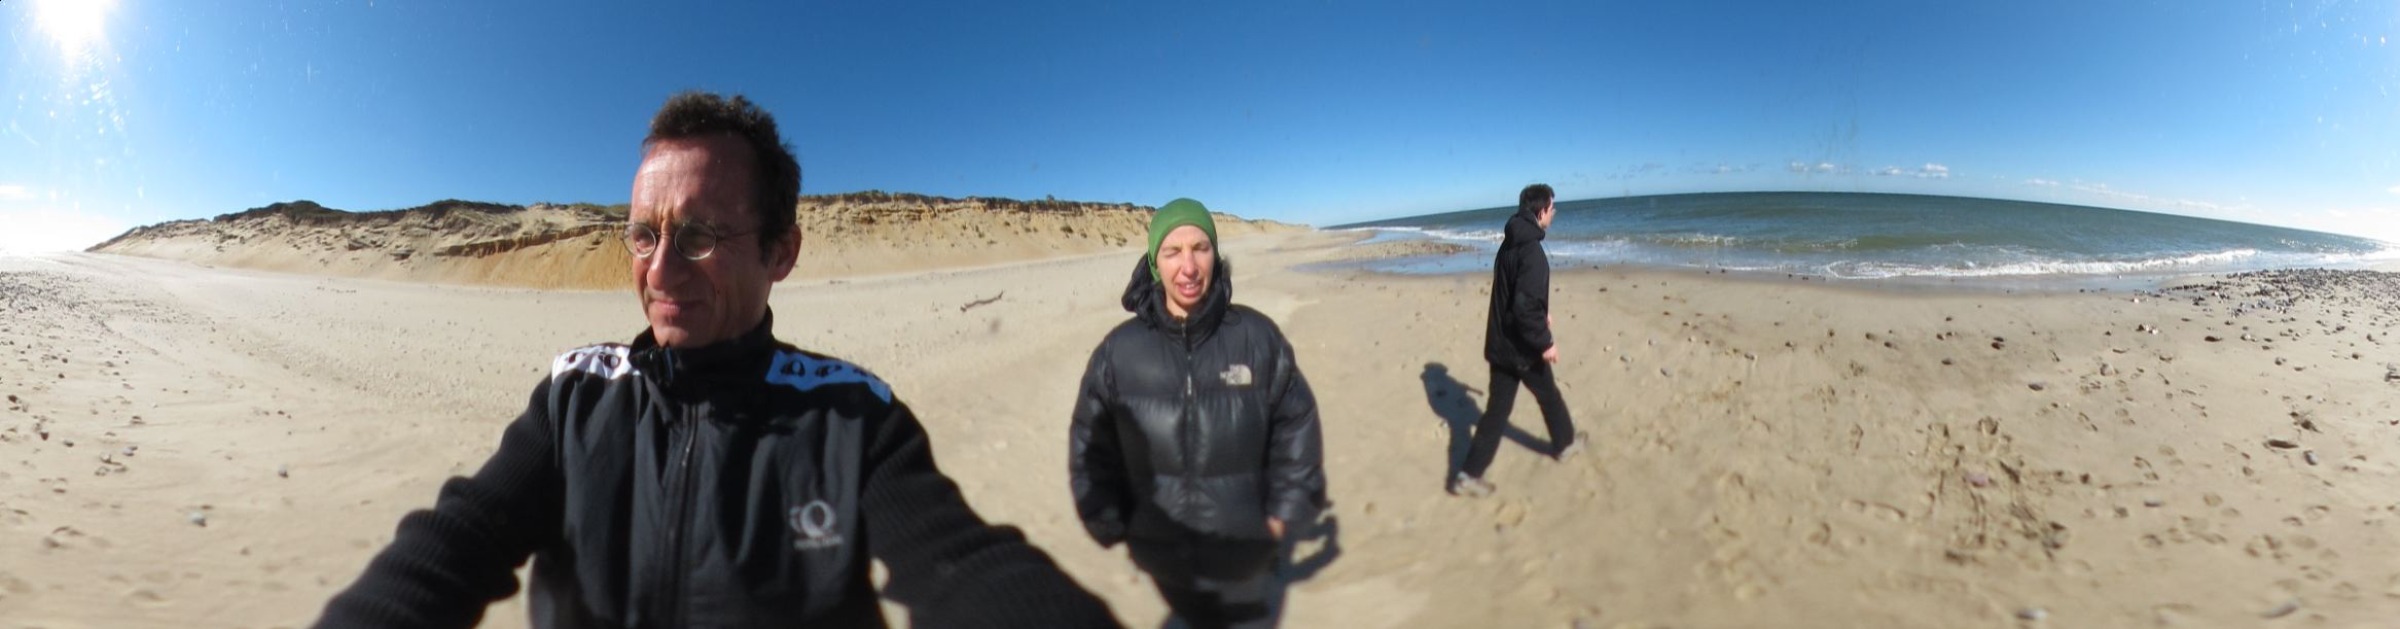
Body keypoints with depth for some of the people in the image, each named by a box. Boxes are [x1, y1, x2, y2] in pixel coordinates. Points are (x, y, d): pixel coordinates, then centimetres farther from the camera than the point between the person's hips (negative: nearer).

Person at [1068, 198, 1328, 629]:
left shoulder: (1257, 337, -12)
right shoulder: (1119, 351, -10)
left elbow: (1296, 426, -2)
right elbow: (1090, 446, 0)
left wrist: (1284, 513, -1)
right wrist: (1112, 526, 0)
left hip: (1243, 547, 0)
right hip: (1161, 551, 1)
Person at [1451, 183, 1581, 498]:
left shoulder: (1508, 244, 9)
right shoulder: (1531, 250, -21)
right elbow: (1526, 304, -28)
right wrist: (1544, 341, -20)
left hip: (1500, 342, 8)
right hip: (1522, 346, -8)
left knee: (1497, 408, 9)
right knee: (1549, 397, 19)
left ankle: (1469, 474, 6)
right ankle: (1564, 443, 45)